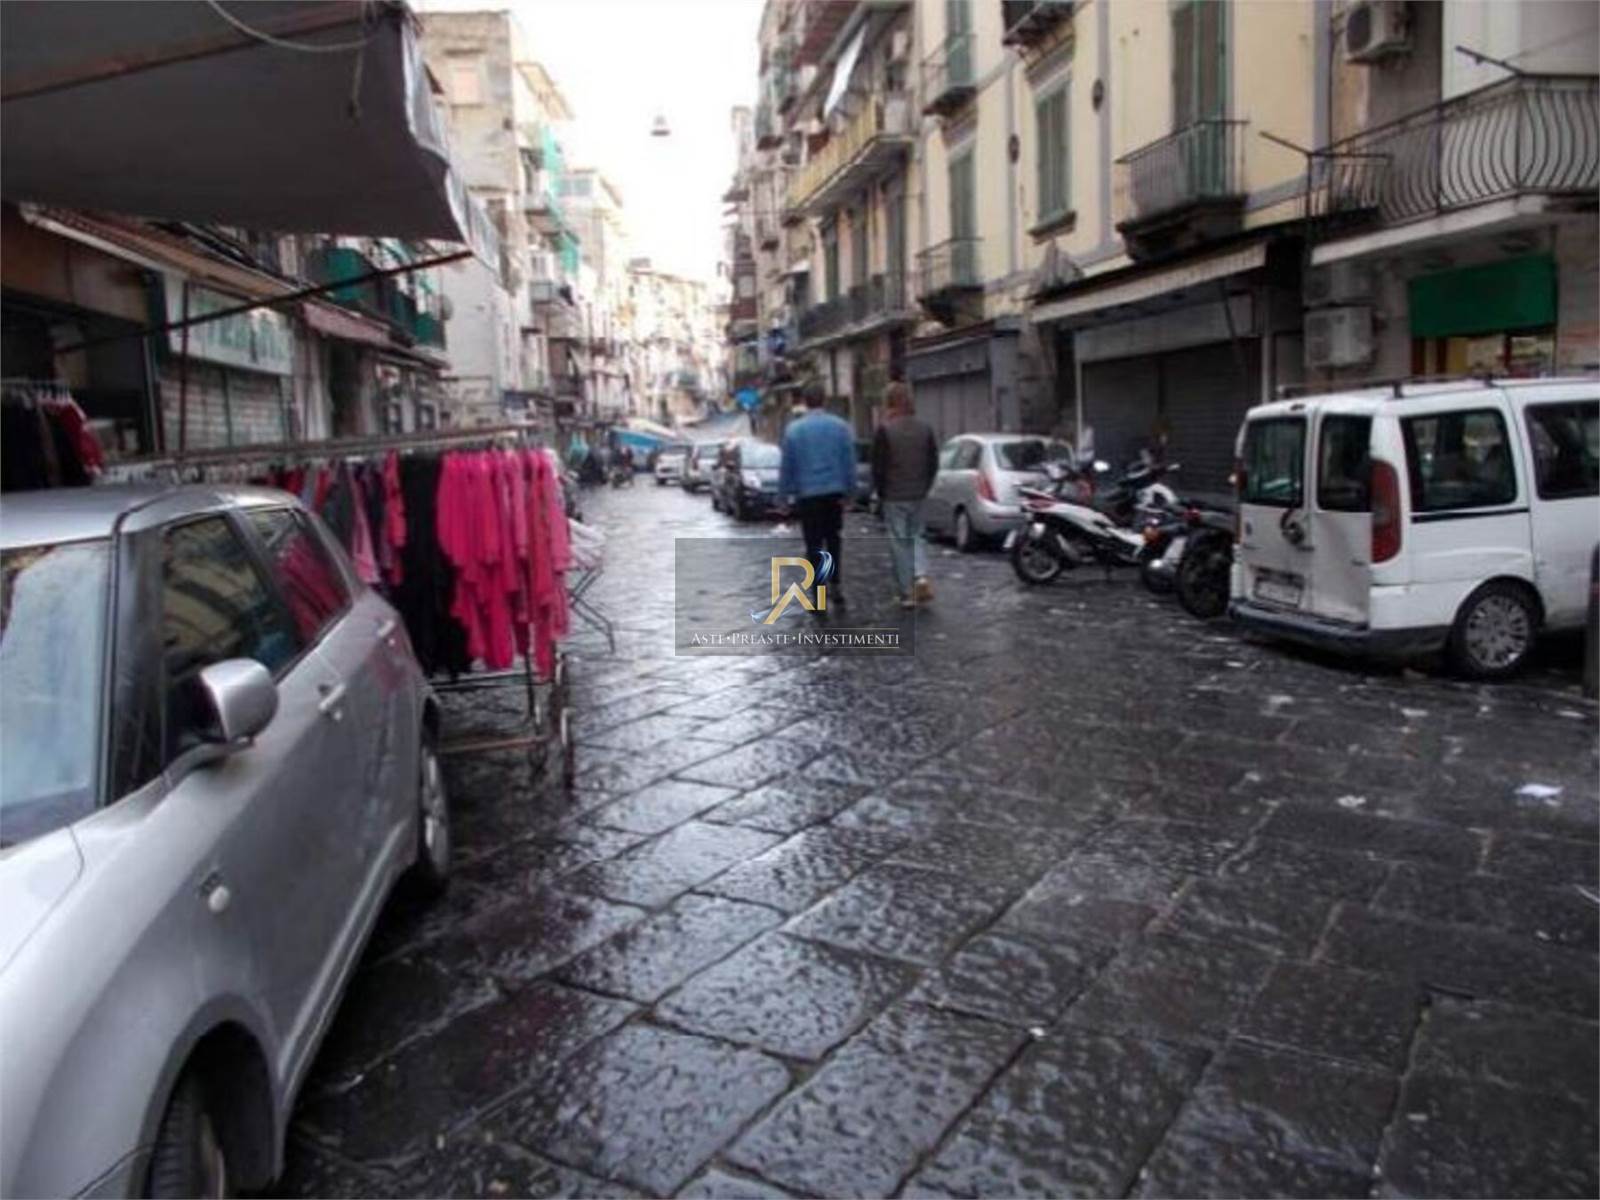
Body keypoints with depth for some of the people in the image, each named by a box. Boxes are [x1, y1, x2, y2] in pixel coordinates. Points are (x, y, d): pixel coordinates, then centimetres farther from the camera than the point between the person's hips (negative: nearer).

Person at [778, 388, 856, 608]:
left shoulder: (793, 430, -2)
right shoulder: (840, 426, 0)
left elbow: (786, 466, 1)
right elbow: (850, 462, 1)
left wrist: (786, 492, 8)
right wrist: (849, 491, 6)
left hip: (808, 494, -1)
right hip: (835, 492, 2)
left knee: (814, 545, 3)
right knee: (834, 541, 16)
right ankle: (836, 588, 14)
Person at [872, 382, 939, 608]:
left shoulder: (885, 430, -13)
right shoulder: (925, 428, 3)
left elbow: (878, 468, -9)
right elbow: (934, 463, 7)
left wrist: (881, 493, 4)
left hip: (894, 496, -4)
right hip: (918, 495, 4)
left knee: (899, 542, 3)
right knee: (915, 536, 19)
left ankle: (907, 593, 5)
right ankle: (921, 576, -3)